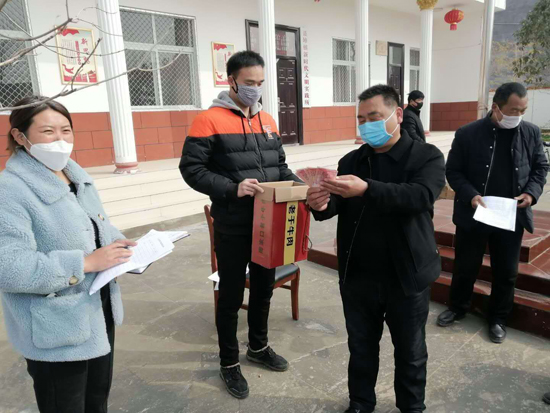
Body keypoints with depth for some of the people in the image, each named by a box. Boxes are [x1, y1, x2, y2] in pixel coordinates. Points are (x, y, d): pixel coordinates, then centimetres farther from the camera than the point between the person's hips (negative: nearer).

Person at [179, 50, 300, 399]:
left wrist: (301, 186, -3)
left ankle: (259, 347, 42)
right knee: (232, 295, 9)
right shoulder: (210, 121, -10)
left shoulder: (268, 121, 10)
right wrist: (232, 188, -26)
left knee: (264, 288, 19)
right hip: (232, 228, -6)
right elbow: (192, 169, -14)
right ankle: (229, 362, 29)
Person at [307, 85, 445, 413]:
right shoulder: (351, 161, 4)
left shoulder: (427, 156, -6)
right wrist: (322, 204, -29)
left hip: (407, 277, -2)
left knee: (410, 351, 18)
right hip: (357, 276, 3)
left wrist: (367, 189, -40)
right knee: (361, 347, 20)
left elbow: (421, 196, -25)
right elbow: (337, 206, -4)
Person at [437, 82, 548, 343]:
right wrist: (470, 195, -19)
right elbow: (453, 171, -5)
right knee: (465, 267, 12)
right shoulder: (468, 134, -9)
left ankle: (498, 318, 32)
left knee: (506, 272, 12)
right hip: (473, 215, -2)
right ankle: (457, 308, 35)